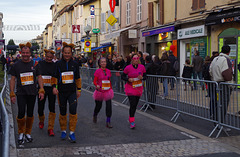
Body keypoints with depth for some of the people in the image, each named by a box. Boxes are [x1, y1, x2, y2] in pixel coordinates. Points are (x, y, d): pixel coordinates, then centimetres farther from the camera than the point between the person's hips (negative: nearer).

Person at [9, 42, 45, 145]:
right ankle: (21, 133, 10)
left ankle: (28, 133, 23)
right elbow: (12, 79, 5)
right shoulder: (16, 65, 3)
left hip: (32, 93, 1)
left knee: (30, 114, 7)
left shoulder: (35, 64, 5)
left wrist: (41, 91, -1)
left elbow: (39, 77, 8)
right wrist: (12, 94, -1)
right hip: (21, 93, -1)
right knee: (21, 113, -11)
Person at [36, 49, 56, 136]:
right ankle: (41, 121, 39)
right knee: (40, 108, 7)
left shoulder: (55, 65, 4)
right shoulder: (40, 64, 4)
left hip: (51, 89, 0)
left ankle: (50, 128, 4)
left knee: (52, 109, -4)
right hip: (42, 88, 0)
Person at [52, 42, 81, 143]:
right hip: (61, 92, 0)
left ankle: (72, 132, -6)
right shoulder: (58, 64, 1)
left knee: (73, 110, -13)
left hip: (72, 92, 0)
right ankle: (63, 131, 26)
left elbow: (77, 78, 13)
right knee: (62, 112, 9)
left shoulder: (74, 64, 5)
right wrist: (54, 87, -9)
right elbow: (55, 77, 5)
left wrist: (79, 89, 12)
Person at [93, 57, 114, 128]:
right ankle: (95, 115, 46)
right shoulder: (98, 71, -6)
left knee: (109, 106, -9)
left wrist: (111, 89, 15)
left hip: (108, 91, 2)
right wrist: (97, 86, -29)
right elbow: (94, 81, -8)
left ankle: (108, 122, -1)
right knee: (98, 105, 12)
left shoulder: (108, 71, 5)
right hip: (100, 91, -2)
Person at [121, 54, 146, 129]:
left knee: (135, 105, 12)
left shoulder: (142, 67, 1)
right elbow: (123, 77, 0)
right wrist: (128, 79, -18)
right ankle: (132, 122, -6)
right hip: (130, 88, -4)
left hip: (139, 88, 4)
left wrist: (142, 78, -14)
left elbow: (145, 77, 8)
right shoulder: (128, 68, -8)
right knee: (132, 104, -13)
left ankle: (130, 118, 33)